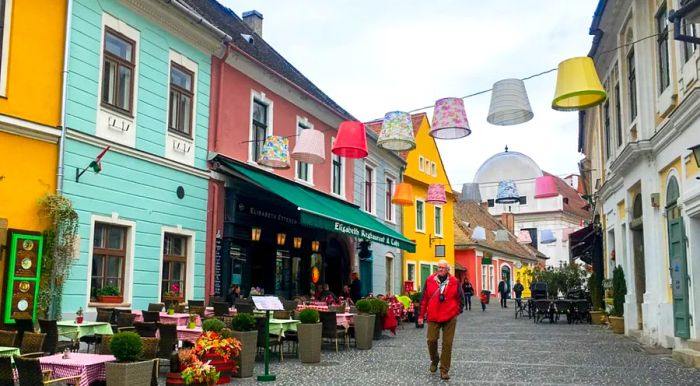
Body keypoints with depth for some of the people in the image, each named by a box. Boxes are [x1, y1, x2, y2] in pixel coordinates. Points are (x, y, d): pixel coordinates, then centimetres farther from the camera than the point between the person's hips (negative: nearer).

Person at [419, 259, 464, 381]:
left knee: (447, 343, 1)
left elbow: (460, 298, 9)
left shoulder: (454, 282, -1)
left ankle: (444, 370, 9)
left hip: (450, 317, -1)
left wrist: (458, 310, 7)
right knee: (431, 340, -3)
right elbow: (424, 298, 6)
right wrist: (423, 313, 8)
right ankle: (434, 360, 28)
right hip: (433, 316, 1)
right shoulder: (430, 280, 1)